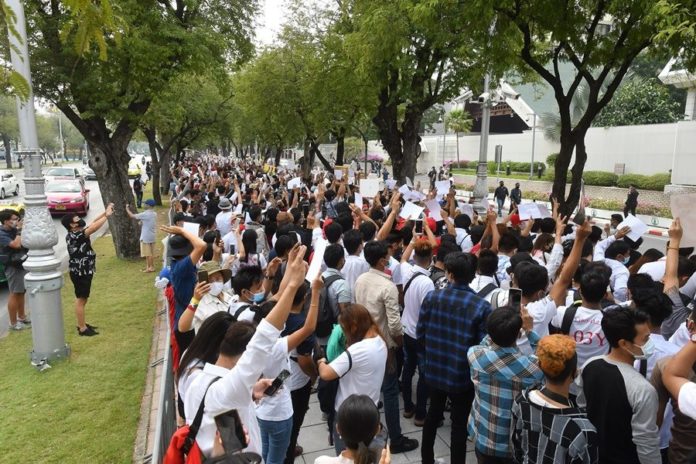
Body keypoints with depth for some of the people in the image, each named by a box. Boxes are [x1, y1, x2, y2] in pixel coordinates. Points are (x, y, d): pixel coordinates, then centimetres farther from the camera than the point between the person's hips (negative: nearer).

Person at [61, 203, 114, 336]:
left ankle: (81, 324, 30)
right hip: (80, 273, -10)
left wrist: (105, 212, 4)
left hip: (82, 271, 10)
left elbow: (92, 223, 12)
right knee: (81, 299, -1)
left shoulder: (76, 234, 7)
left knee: (81, 299, 19)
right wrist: (107, 215, -24)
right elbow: (94, 227, -33)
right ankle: (82, 328, 7)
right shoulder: (76, 236, -23)